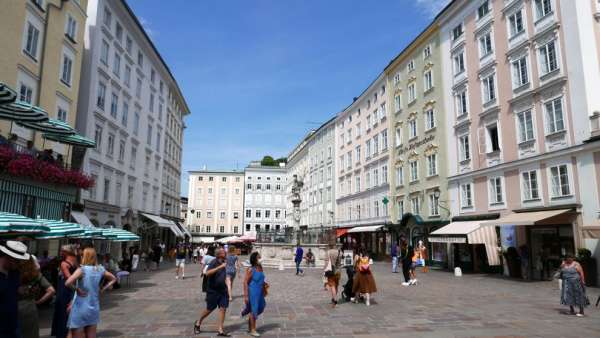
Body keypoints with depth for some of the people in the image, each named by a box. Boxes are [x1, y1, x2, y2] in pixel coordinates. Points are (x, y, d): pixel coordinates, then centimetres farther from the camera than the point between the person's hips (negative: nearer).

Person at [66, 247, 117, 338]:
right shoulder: (100, 270, 2)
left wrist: (77, 289, -13)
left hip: (80, 309, -5)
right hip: (94, 308, 5)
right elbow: (113, 279, 15)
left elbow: (68, 283, -29)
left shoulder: (82, 270, -14)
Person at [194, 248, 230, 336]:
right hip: (213, 290, -6)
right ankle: (198, 323, 32)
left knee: (223, 308, 0)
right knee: (209, 309, 7)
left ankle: (220, 330, 6)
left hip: (222, 290, 6)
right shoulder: (214, 262, -18)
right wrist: (220, 267, -40)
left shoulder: (223, 262, 4)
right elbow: (207, 273, -36)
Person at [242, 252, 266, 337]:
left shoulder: (260, 267, 4)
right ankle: (253, 330, 17)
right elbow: (245, 282, -16)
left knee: (260, 308, 15)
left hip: (260, 292, 7)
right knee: (254, 311, 2)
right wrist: (246, 296, -18)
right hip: (253, 292, -7)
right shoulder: (250, 270, -17)